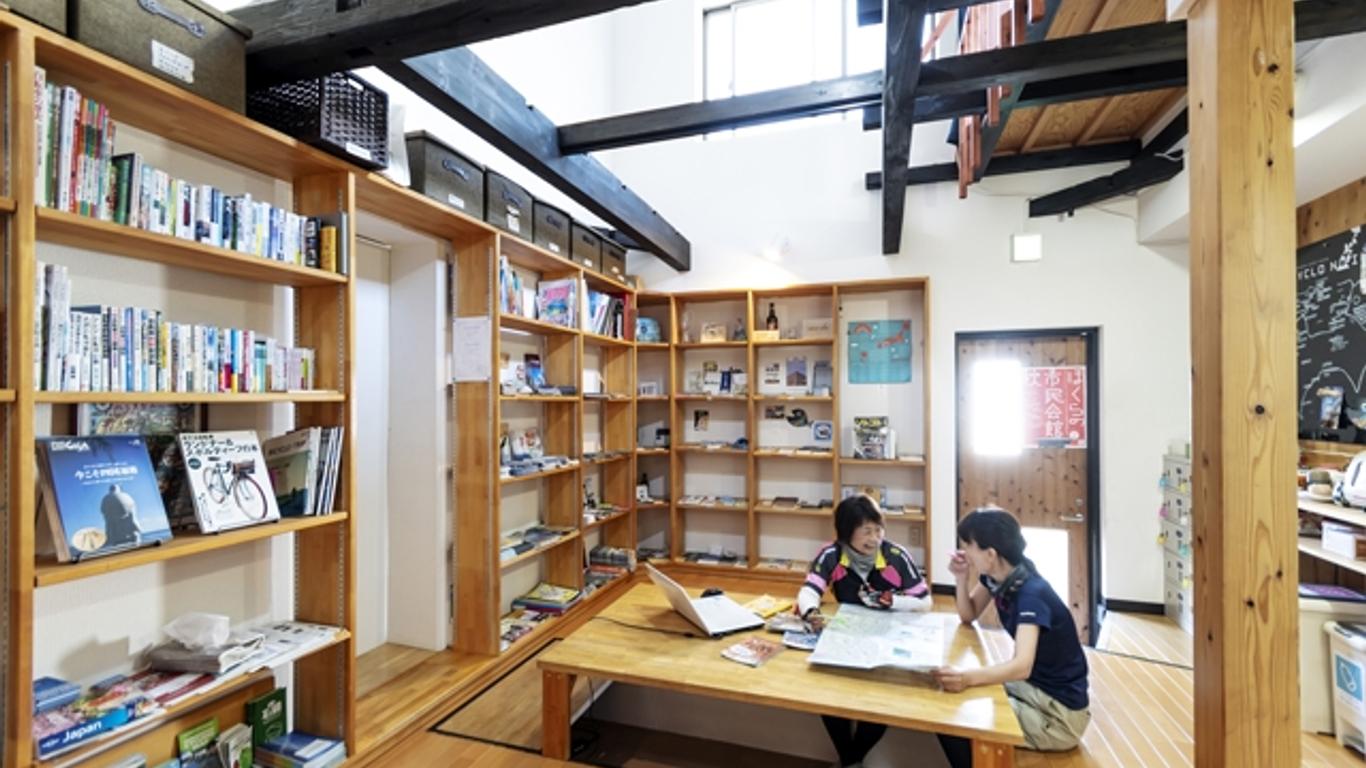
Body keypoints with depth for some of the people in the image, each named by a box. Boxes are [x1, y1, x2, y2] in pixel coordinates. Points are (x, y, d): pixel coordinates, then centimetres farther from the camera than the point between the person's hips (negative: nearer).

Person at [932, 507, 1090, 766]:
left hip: (1060, 712, -8)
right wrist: (961, 578, -9)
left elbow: (1022, 666, -40)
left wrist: (967, 677, -56)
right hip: (1030, 686, 8)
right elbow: (968, 615, 9)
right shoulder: (995, 576, -4)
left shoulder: (1032, 594, -28)